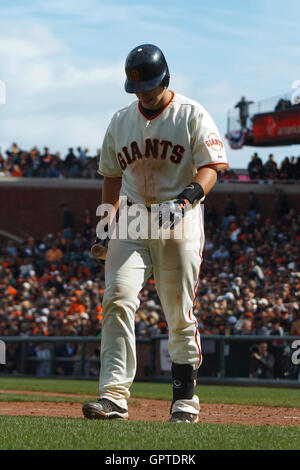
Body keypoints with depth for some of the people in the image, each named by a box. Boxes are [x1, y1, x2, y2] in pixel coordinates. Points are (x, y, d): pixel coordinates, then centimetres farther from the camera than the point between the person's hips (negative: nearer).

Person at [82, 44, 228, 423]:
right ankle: (114, 397, -22)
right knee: (118, 298, -15)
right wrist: (105, 218, 13)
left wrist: (186, 199, -26)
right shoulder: (121, 121, 12)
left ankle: (185, 398, 15)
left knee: (180, 313, -1)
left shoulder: (192, 115, -2)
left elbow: (210, 167, -9)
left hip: (180, 222, -3)